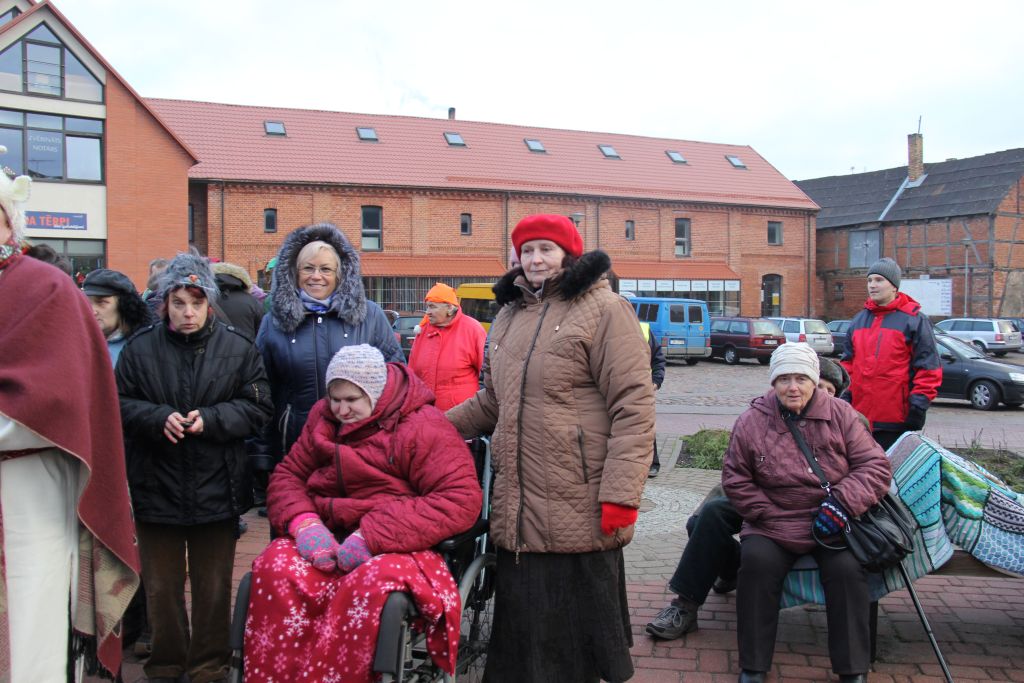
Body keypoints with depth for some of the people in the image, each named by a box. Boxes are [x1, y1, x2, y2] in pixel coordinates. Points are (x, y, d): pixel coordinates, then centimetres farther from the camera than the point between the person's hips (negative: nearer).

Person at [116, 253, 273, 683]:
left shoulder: (237, 348, -3)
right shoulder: (140, 348, 0)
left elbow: (258, 407, -3)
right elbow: (120, 406, 1)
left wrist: (210, 420, -17)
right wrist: (158, 418, -18)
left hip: (216, 489, -1)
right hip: (156, 487, 1)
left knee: (214, 586, 11)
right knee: (161, 586, 14)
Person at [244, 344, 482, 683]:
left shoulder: (422, 426, -8)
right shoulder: (324, 417, 12)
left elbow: (462, 499, -18)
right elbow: (287, 474, 13)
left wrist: (372, 535, -24)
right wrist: (303, 522, -13)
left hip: (397, 548, -4)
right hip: (329, 540, 5)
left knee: (375, 582, -38)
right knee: (276, 566, -28)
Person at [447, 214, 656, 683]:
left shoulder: (603, 309, -6)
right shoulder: (509, 315, 17)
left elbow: (633, 406, -13)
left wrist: (620, 495, -19)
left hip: (580, 516, -6)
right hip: (517, 513, 7)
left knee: (579, 633, 7)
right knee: (521, 634, 17)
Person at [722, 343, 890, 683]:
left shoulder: (841, 415, -1)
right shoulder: (752, 421, -3)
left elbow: (876, 466, -2)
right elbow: (735, 479, 4)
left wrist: (843, 502, -17)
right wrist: (767, 515, -7)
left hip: (831, 524, 1)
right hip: (773, 524, 0)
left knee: (848, 569, -24)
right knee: (756, 562, -25)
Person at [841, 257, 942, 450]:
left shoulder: (914, 320, -2)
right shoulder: (858, 321, 15)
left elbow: (928, 366, -5)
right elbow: (847, 362, 19)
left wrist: (919, 403, -12)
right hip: (860, 415, 6)